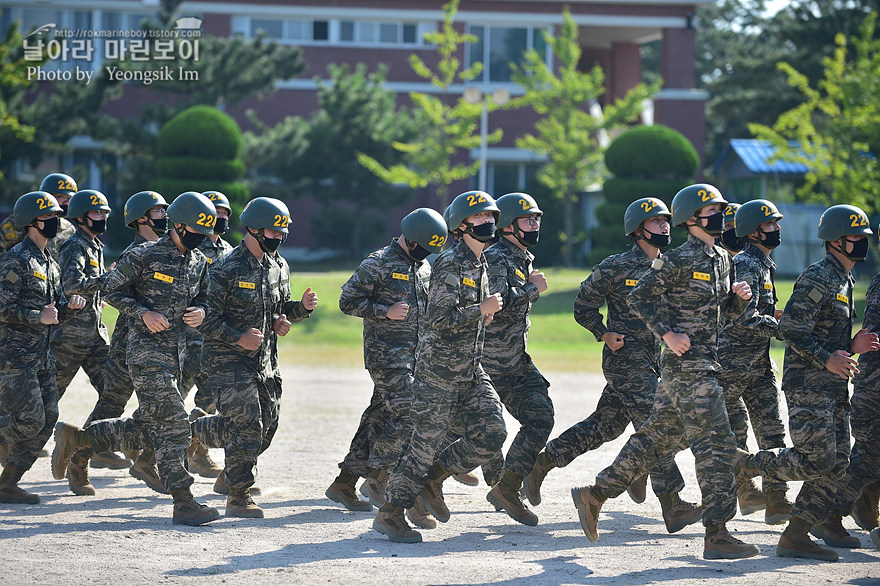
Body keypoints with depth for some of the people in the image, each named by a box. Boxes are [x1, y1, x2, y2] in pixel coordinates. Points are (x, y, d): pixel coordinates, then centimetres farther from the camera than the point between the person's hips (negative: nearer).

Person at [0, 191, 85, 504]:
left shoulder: (50, 264, 17)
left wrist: (70, 306, 1)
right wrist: (39, 316, -17)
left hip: (42, 357, 9)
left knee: (47, 420, 4)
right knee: (30, 421, -14)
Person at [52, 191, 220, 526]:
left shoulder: (199, 263, 10)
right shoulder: (145, 257, -10)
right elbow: (112, 290, -4)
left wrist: (200, 311, -1)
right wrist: (144, 313, -17)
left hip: (176, 353, 8)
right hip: (147, 350, -8)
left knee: (145, 429, 11)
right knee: (172, 425, -12)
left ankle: (74, 438, 26)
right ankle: (183, 504, -11)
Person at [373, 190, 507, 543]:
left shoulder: (481, 266, 14)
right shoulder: (450, 264, -15)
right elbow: (441, 319, -23)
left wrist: (484, 315, 9)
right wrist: (482, 310, -19)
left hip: (470, 369, 8)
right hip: (439, 368, -8)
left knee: (491, 434, -2)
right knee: (426, 441, -5)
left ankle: (433, 479, 17)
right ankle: (390, 514, 6)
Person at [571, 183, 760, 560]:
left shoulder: (722, 259, 15)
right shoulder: (679, 260, -12)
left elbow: (727, 311, 24)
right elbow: (639, 295, -10)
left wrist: (739, 297, 2)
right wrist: (667, 334, -18)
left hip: (705, 364, 9)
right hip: (687, 364, -9)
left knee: (659, 437, 13)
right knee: (716, 444, -10)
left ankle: (595, 494, 21)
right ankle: (717, 536, -9)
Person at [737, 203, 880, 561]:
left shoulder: (845, 281, 19)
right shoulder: (817, 278, -13)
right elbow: (791, 328, -19)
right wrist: (828, 359, -22)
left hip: (834, 386, 10)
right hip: (808, 384, -10)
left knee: (836, 462, 4)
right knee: (816, 462, -13)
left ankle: (796, 536, 5)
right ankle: (745, 465, 6)